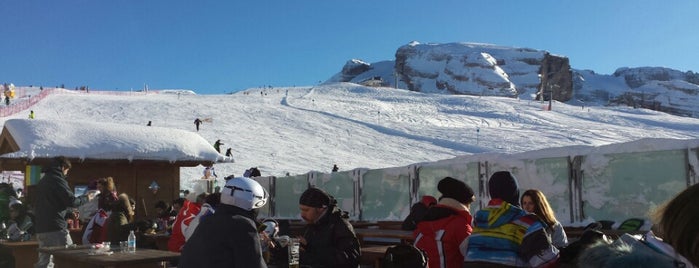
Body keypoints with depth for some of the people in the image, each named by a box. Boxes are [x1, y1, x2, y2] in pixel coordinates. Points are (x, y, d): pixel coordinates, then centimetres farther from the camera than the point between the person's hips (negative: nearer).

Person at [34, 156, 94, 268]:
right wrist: (86, 198, 5)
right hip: (56, 227, -8)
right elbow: (71, 200, -15)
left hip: (41, 228, 8)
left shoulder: (42, 181, 17)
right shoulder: (58, 180, -8)